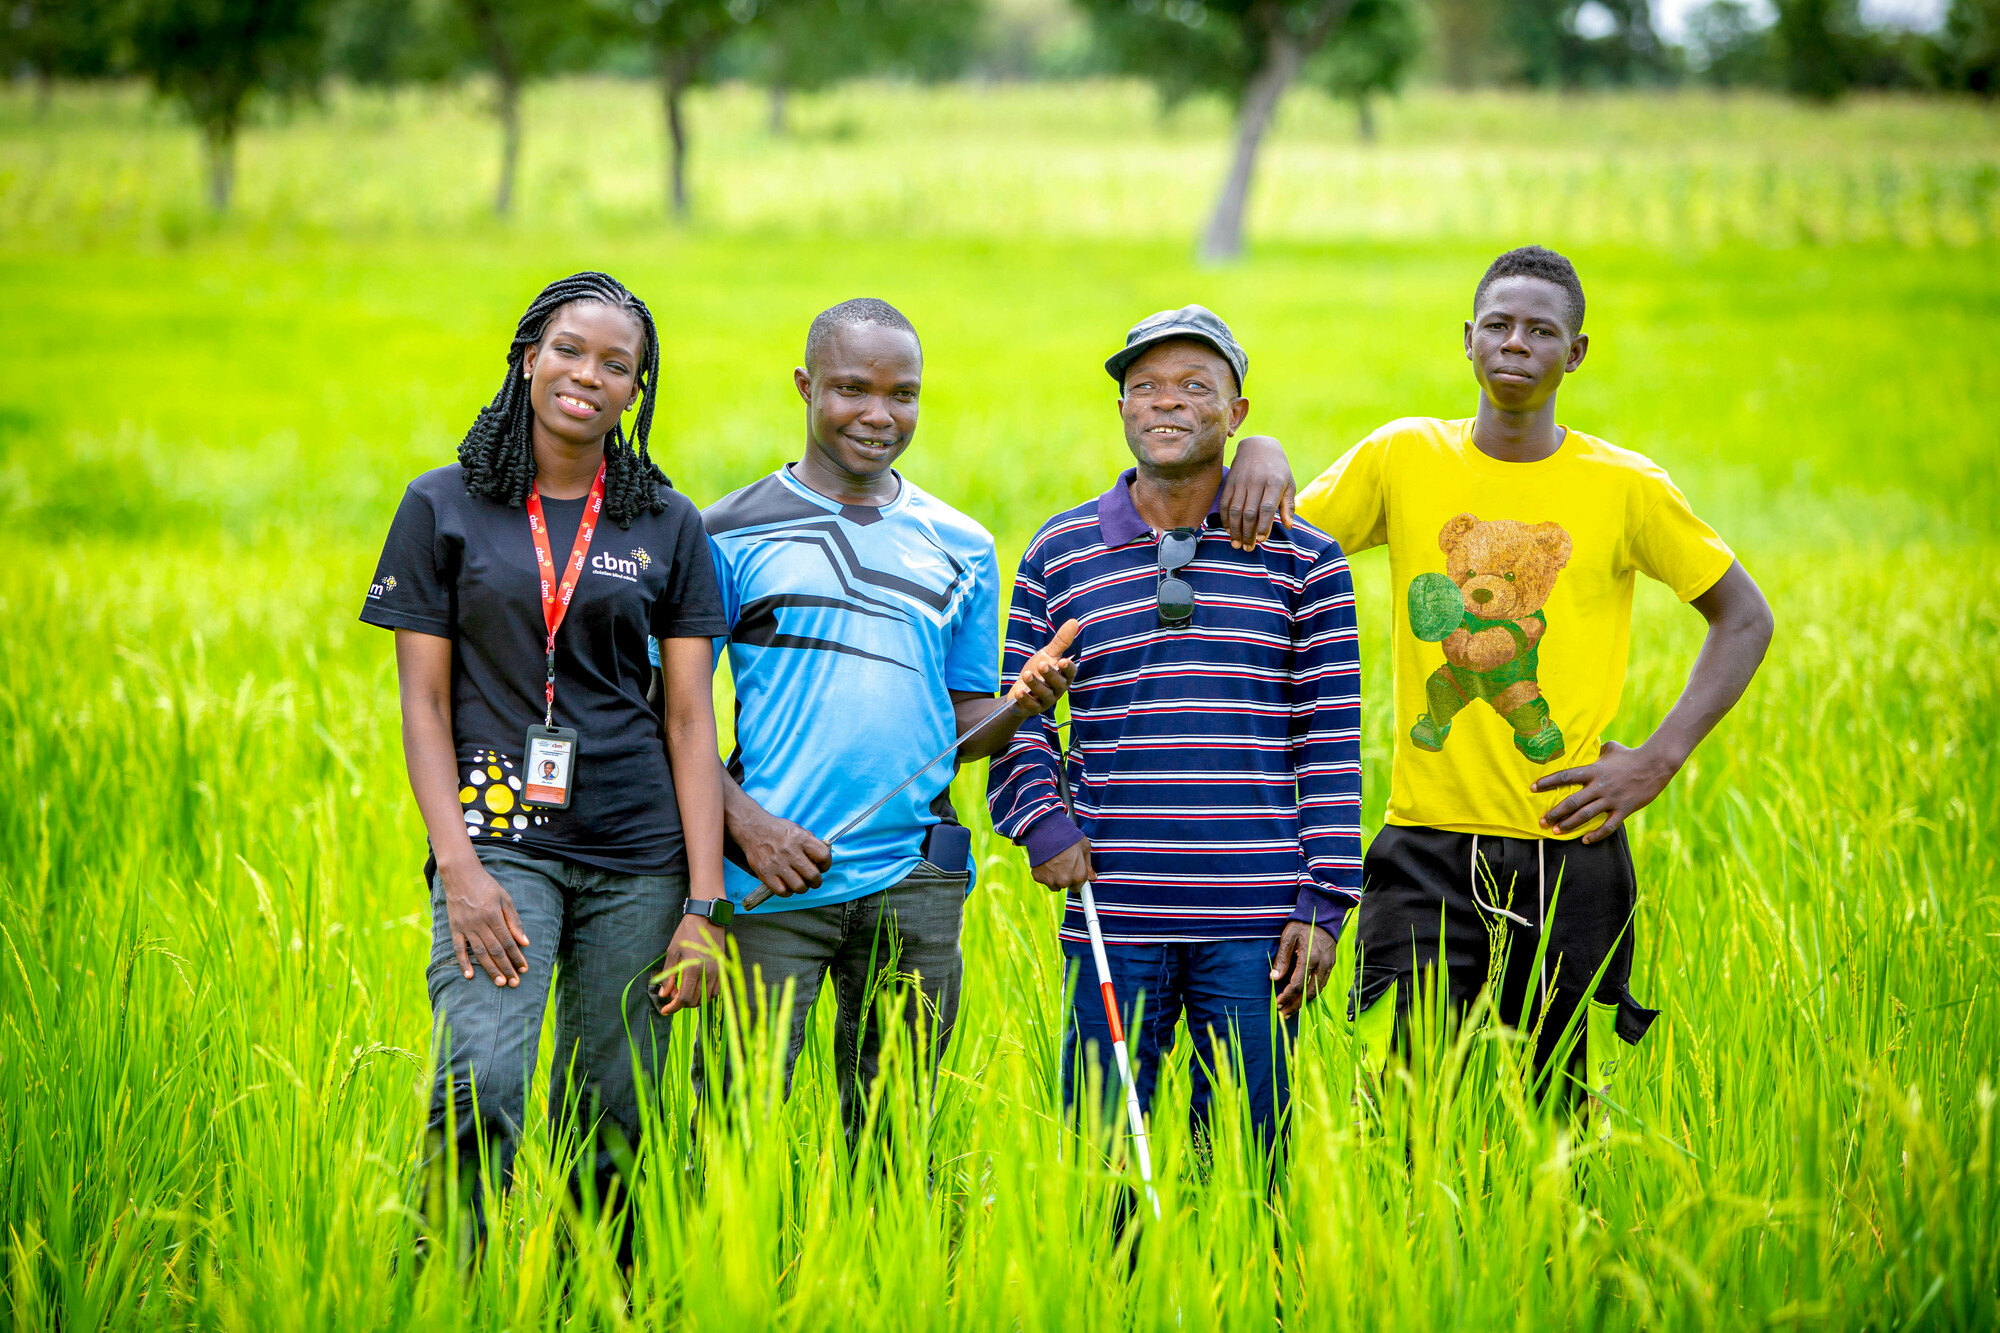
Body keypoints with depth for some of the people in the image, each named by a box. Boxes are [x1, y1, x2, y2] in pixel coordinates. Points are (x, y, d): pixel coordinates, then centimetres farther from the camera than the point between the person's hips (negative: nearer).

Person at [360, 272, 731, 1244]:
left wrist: (704, 907, -1)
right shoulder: (443, 508, 6)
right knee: (488, 1085, -23)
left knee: (607, 1117, 0)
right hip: (497, 833, -2)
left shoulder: (669, 528, 10)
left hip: (638, 854, 2)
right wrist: (458, 865, -10)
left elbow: (690, 723, 6)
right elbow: (423, 702, 3)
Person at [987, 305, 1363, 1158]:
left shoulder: (1300, 559, 5)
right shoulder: (1060, 553, 8)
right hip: (1113, 918, 1)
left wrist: (1325, 901, -2)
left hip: (1256, 923, -1)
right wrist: (1039, 822, -5)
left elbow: (1332, 739, 4)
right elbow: (1016, 717, 13)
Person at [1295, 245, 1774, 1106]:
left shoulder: (1625, 487, 0)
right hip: (1427, 842, 0)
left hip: (1570, 850, 0)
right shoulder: (1403, 458, 3)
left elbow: (1745, 618, 9)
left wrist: (1660, 758, -1)